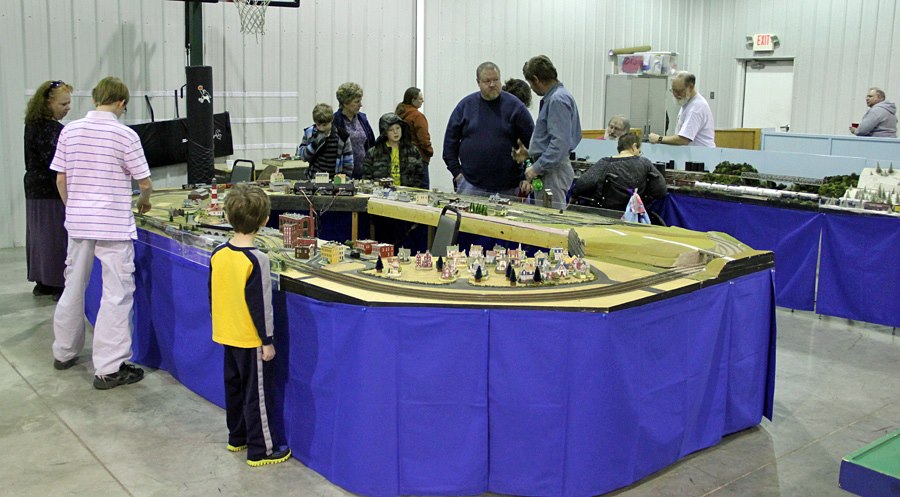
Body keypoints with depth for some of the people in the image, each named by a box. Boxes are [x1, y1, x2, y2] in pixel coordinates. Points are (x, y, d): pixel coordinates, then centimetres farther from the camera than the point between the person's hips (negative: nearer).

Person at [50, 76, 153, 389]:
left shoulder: (69, 131, 3)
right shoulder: (125, 136, -11)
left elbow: (61, 179, 7)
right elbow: (144, 182, -5)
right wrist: (144, 200, 17)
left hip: (77, 221, 6)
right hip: (113, 224, -6)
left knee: (74, 286, 20)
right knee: (117, 294, 0)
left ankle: (64, 352, 35)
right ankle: (109, 369, 0)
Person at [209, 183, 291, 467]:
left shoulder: (218, 254, -1)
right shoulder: (256, 260, -21)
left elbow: (213, 295, 8)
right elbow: (259, 303, -19)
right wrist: (268, 340, -11)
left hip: (226, 335, 7)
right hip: (251, 339, -7)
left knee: (234, 387, 20)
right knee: (257, 393, 2)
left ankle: (237, 438, 34)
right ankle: (260, 449, 10)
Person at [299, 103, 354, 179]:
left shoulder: (342, 136, -6)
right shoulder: (309, 133, -2)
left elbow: (348, 162, 1)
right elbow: (303, 156, -2)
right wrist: (315, 144, -16)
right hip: (314, 179, 1)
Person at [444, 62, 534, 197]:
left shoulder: (515, 106, 0)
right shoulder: (466, 105, 6)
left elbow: (532, 143, 2)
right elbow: (450, 140, 10)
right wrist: (456, 171, 3)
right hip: (470, 185, 1)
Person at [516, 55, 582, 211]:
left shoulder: (558, 100, -16)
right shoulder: (552, 98, 16)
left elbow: (560, 142, -24)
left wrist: (536, 168, -19)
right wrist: (529, 154, 20)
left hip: (553, 169, -10)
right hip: (548, 167, 10)